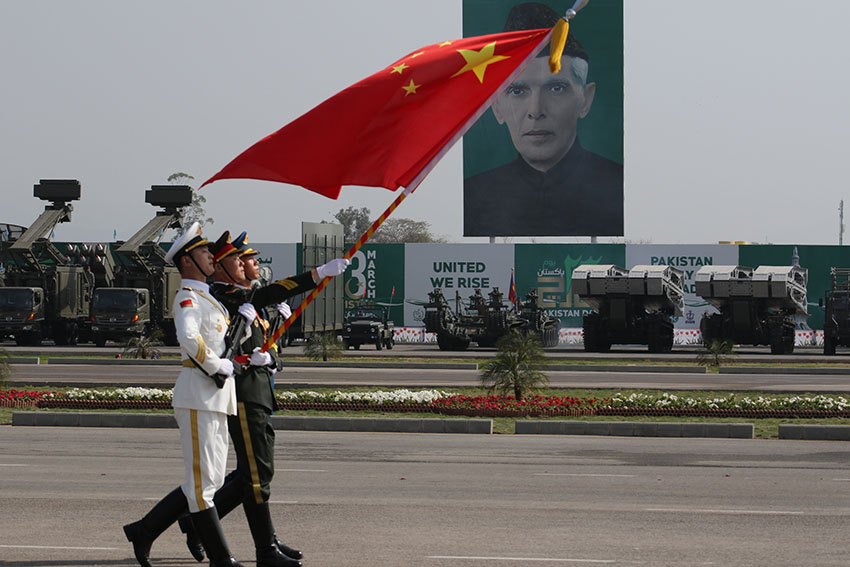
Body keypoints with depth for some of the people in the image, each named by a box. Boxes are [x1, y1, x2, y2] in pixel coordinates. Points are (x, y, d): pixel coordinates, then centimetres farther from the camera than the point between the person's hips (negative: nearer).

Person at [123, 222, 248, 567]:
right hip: (198, 397, -10)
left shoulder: (206, 298, 22)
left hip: (216, 397, 10)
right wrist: (218, 367, -19)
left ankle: (144, 530, 17)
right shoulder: (187, 298, -10)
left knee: (208, 481, 11)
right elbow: (189, 338, -29)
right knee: (203, 480, -5)